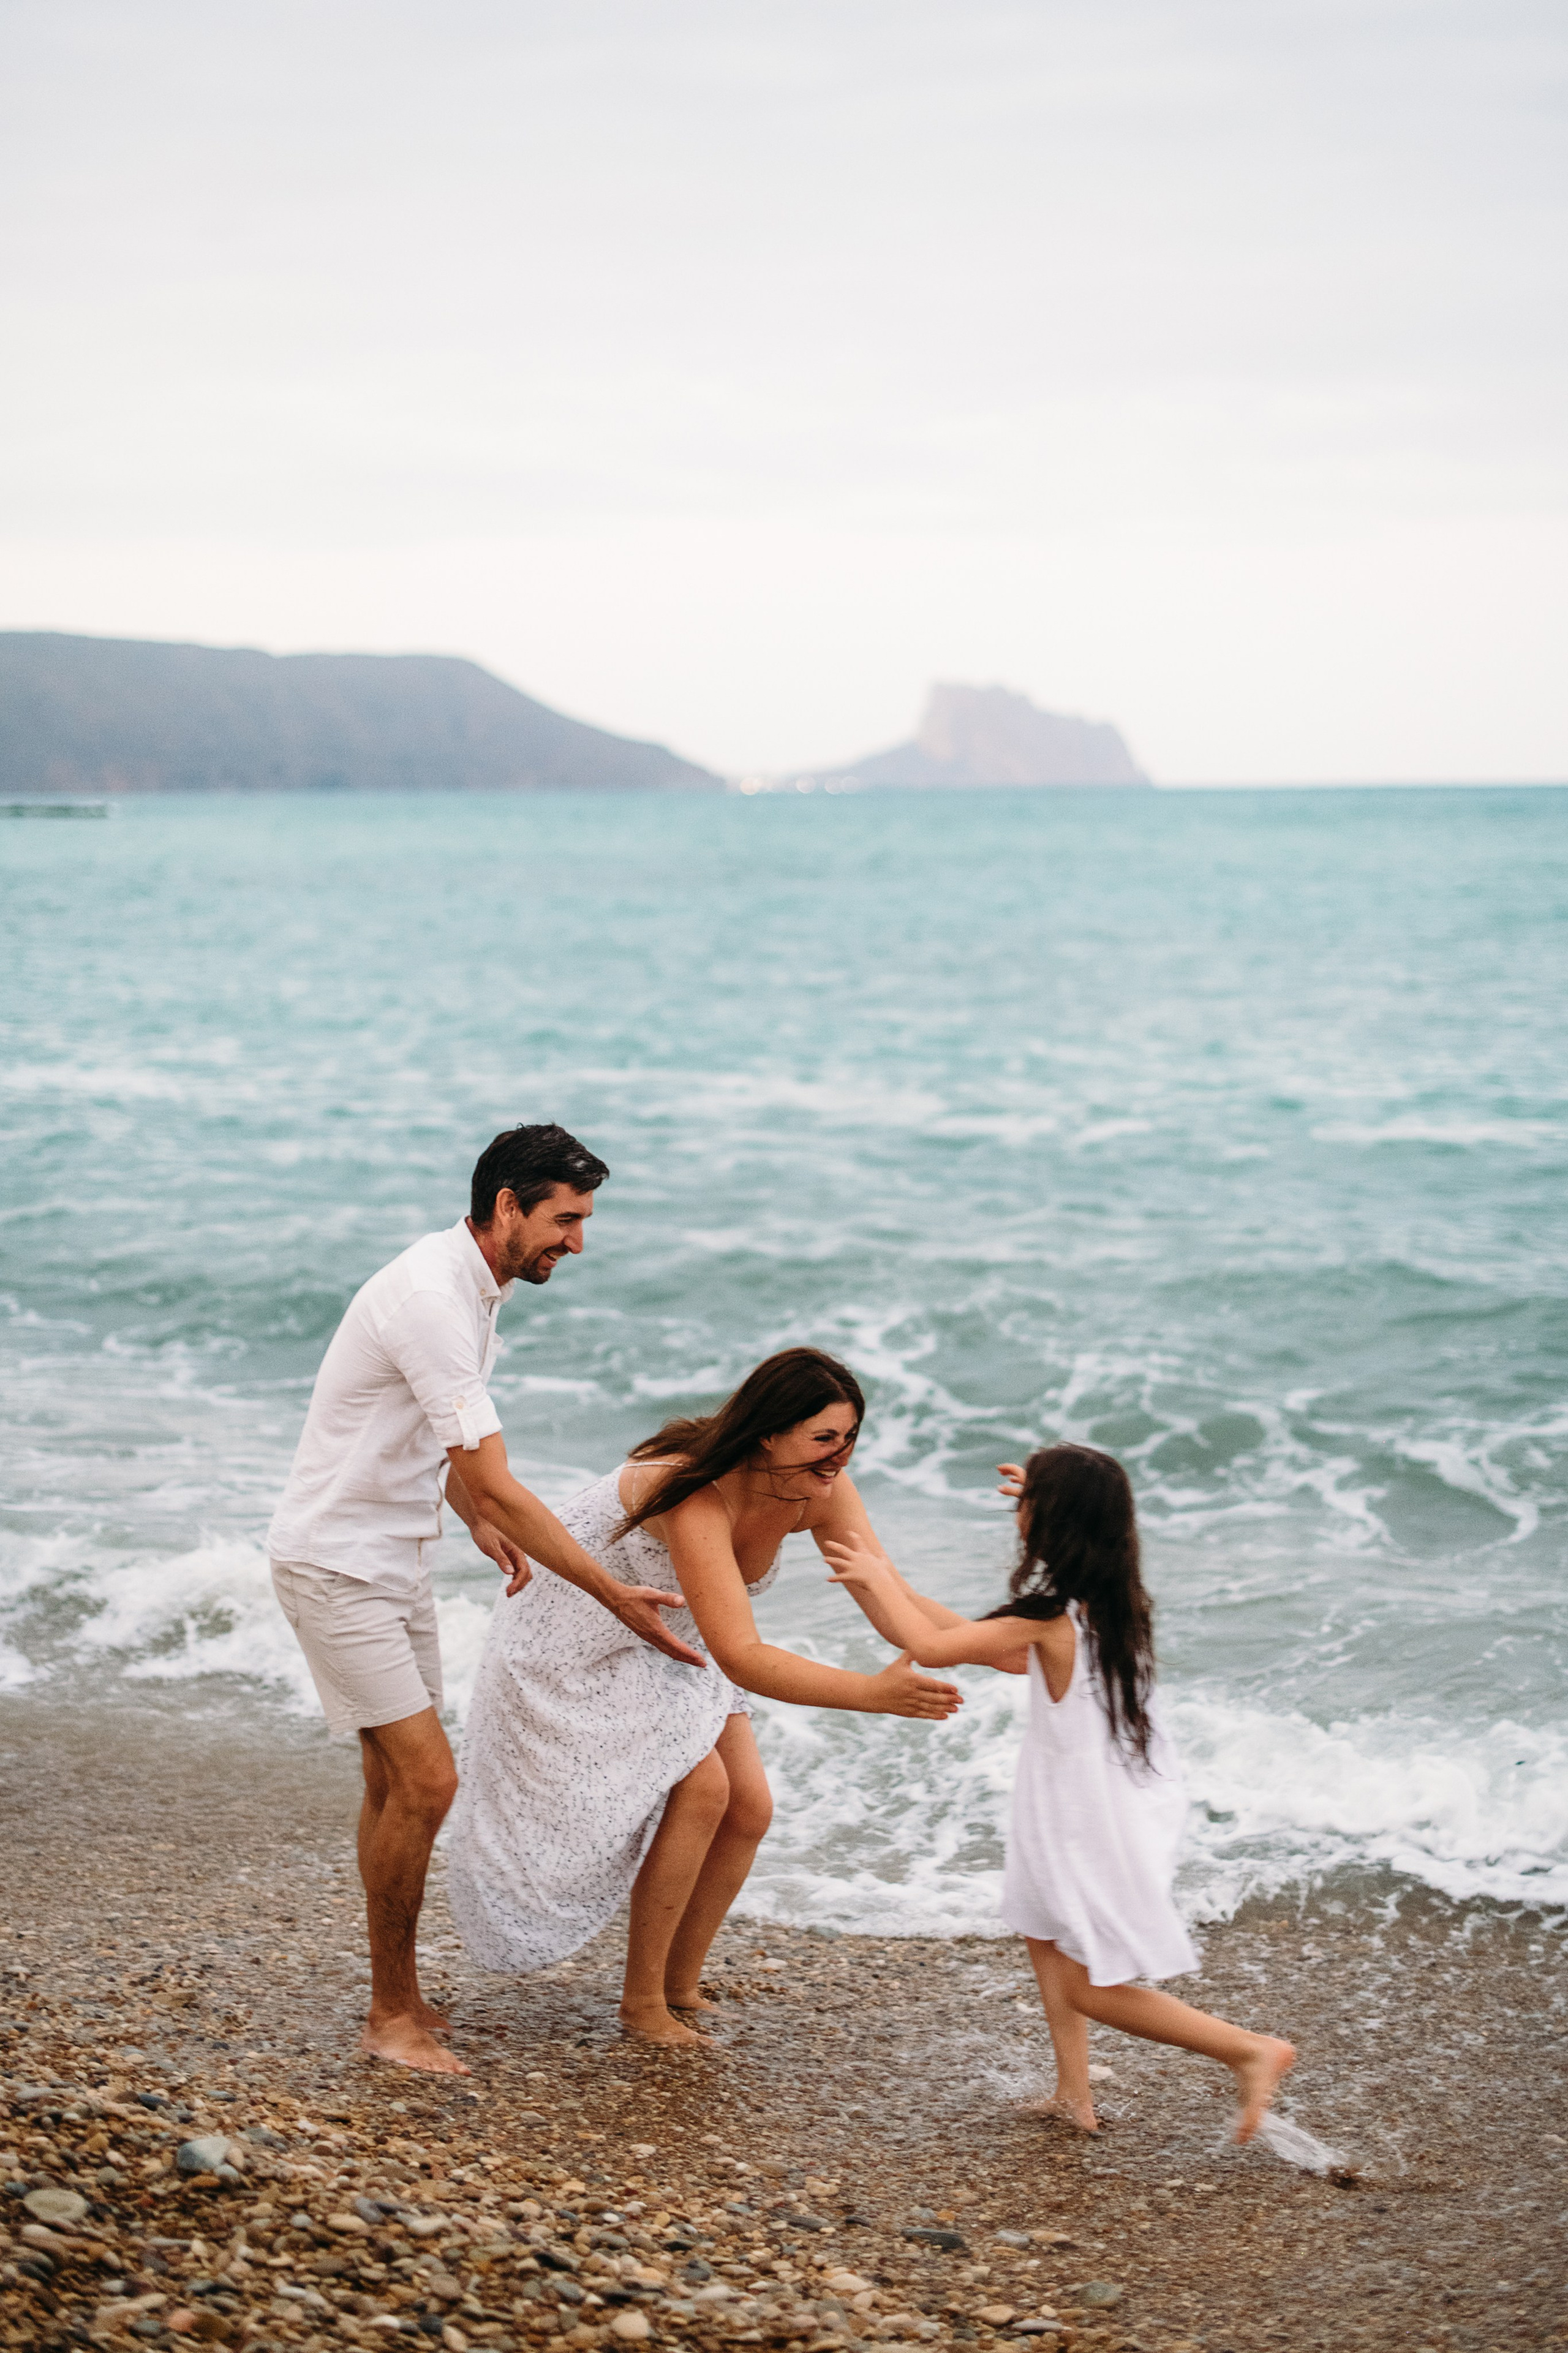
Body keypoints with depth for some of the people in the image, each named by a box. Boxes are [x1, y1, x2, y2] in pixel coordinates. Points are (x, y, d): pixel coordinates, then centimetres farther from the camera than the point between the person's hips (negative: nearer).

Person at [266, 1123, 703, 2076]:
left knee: (396, 1783, 14)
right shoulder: (429, 1299, -27)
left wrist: (482, 1524, 9)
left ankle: (398, 1995, 24)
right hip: (336, 1562, -10)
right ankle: (392, 2015, 1)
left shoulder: (477, 1288, 5)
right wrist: (615, 1595, -25)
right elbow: (497, 1486, -28)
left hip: (398, 1559, 10)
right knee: (425, 1781, -12)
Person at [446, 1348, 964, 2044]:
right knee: (700, 1788, -20)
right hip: (583, 1638, -7)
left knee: (748, 1808, -2)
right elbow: (741, 1658, -49)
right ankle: (640, 2000, -5)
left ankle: (681, 1986, 16)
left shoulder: (819, 1489, -19)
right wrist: (873, 1693, -58)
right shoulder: (697, 1497, -41)